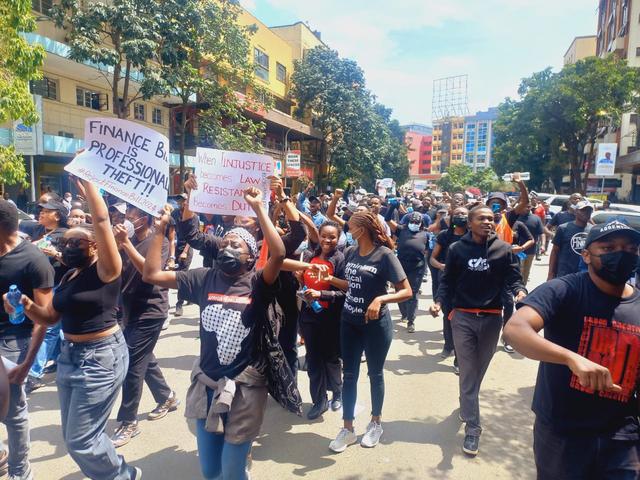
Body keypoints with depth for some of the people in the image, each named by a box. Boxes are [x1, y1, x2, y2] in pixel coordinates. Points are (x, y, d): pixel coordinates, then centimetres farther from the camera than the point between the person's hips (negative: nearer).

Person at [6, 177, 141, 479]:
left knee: (81, 440, -2)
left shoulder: (105, 269, -13)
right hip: (69, 355, 9)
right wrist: (28, 306, -3)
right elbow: (50, 318, 17)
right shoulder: (70, 276, 11)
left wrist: (86, 181, -20)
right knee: (73, 437, 17)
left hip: (101, 357, -9)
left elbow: (101, 220, -25)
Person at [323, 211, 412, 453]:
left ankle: (376, 423, 34)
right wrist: (329, 278, 0)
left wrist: (380, 299, -31)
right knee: (349, 375, 10)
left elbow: (407, 291, -18)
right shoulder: (350, 252, 0)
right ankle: (347, 429, 22)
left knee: (375, 374, 13)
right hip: (349, 321, 5)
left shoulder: (384, 255, -17)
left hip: (376, 324, -5)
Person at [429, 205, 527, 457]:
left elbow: (513, 278, -1)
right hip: (463, 317, -1)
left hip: (492, 319, 2)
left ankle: (466, 406, 45)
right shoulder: (457, 249, 0)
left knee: (479, 370, 19)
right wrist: (439, 301, -14)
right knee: (468, 373, 0)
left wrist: (520, 291, -23)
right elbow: (448, 281, 2)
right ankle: (472, 429, 8)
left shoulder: (503, 249, 1)